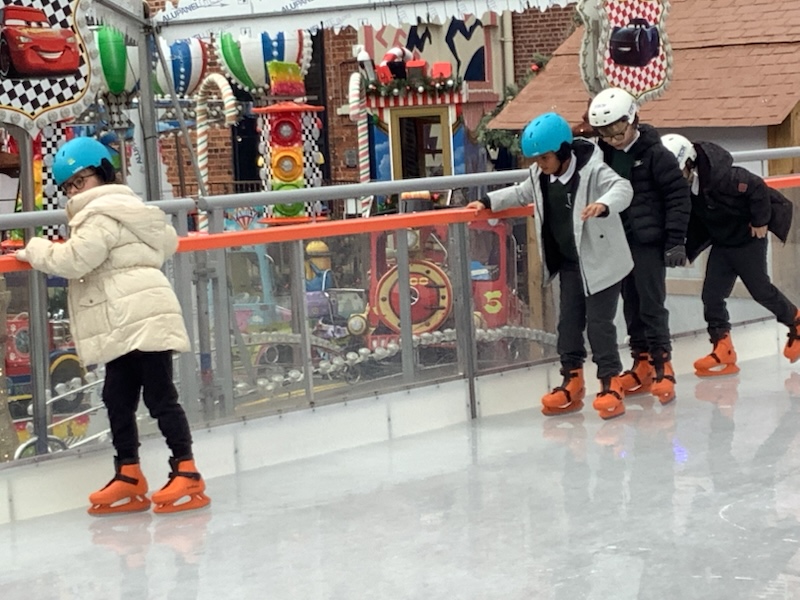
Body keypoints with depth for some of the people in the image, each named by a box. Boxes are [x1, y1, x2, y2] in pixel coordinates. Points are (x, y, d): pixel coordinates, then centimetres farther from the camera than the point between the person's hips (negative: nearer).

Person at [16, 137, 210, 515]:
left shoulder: (102, 215, -8)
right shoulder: (123, 210, 22)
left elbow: (74, 261, -17)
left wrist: (34, 250, 0)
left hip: (142, 319, -11)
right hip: (125, 327, 11)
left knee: (160, 396, -8)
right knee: (118, 400, 9)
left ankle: (186, 473, -4)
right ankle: (128, 476, 14)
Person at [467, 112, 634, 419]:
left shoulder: (592, 171, -21)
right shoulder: (540, 176, 1)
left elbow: (622, 188, -36)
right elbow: (521, 193, 20)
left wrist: (603, 204, -56)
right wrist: (488, 202, 12)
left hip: (601, 262, -7)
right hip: (569, 263, 7)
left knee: (599, 323, -6)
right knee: (568, 322, 11)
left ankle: (611, 384, 3)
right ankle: (572, 382, 21)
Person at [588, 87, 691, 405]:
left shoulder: (654, 153, -11)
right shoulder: (604, 154, 4)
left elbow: (678, 196, -10)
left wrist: (675, 241, -12)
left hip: (649, 241, -6)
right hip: (619, 241, 6)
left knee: (652, 304, -5)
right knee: (631, 303, 11)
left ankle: (662, 366, 2)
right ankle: (641, 362, 21)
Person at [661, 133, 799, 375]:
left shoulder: (721, 176, -32)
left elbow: (757, 187, -27)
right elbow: (692, 217, 2)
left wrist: (760, 221, -19)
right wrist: (685, 248, -8)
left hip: (748, 239, -6)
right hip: (720, 243, 6)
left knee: (760, 290, 7)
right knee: (712, 294, -3)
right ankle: (723, 350, 1)